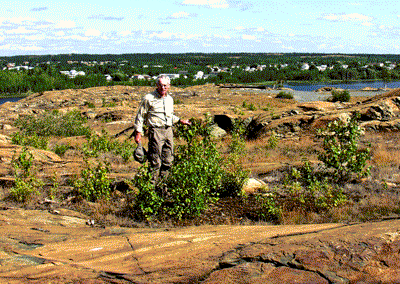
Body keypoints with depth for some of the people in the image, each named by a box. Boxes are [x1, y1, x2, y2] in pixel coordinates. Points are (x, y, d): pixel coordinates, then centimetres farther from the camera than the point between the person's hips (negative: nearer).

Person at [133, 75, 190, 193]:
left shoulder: (170, 99, 15)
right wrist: (138, 132, -6)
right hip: (156, 130, -6)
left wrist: (180, 120, 22)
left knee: (167, 161, 8)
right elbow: (140, 116, -2)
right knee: (155, 162, -7)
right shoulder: (148, 98, -5)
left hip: (168, 130, 6)